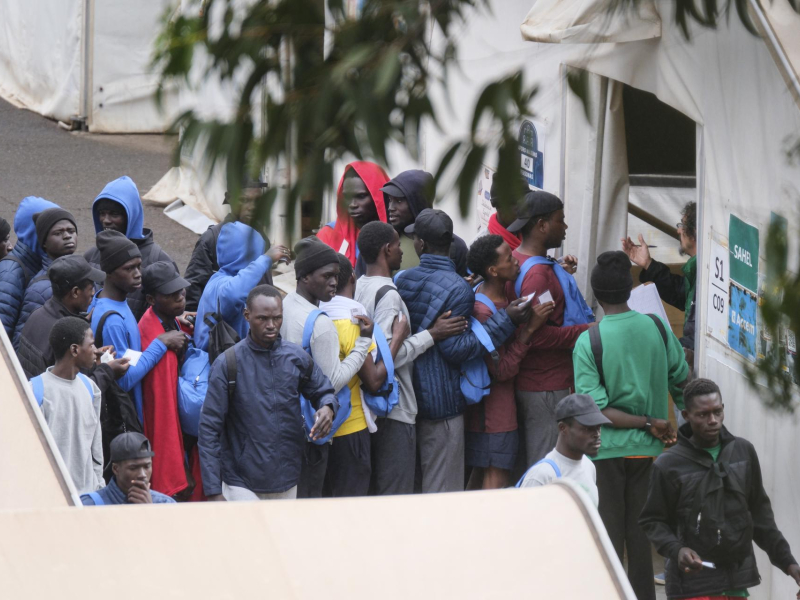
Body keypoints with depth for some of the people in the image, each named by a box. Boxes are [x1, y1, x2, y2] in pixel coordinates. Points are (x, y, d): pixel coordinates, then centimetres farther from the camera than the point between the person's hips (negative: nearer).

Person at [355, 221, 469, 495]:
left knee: (369, 490, 15)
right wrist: (431, 335, -16)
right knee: (395, 494, -4)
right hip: (394, 410, -9)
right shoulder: (388, 294, -17)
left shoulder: (358, 288, 10)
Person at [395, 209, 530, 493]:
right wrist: (506, 320, -19)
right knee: (442, 491, 0)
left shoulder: (402, 280, 4)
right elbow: (456, 349, -19)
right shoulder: (458, 289, -15)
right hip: (441, 402, -6)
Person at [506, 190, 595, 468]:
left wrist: (561, 275, 17)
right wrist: (585, 331, -22)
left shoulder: (516, 262, 10)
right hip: (549, 388, -10)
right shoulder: (538, 274, -22)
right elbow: (536, 335, -27)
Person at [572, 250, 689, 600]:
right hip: (648, 449, 3)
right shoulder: (658, 328, -5)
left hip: (607, 449, -3)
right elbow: (683, 383, 6)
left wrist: (649, 424, -13)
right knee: (641, 528, 13)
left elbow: (595, 410, -18)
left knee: (609, 529, 6)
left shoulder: (588, 343, -13)